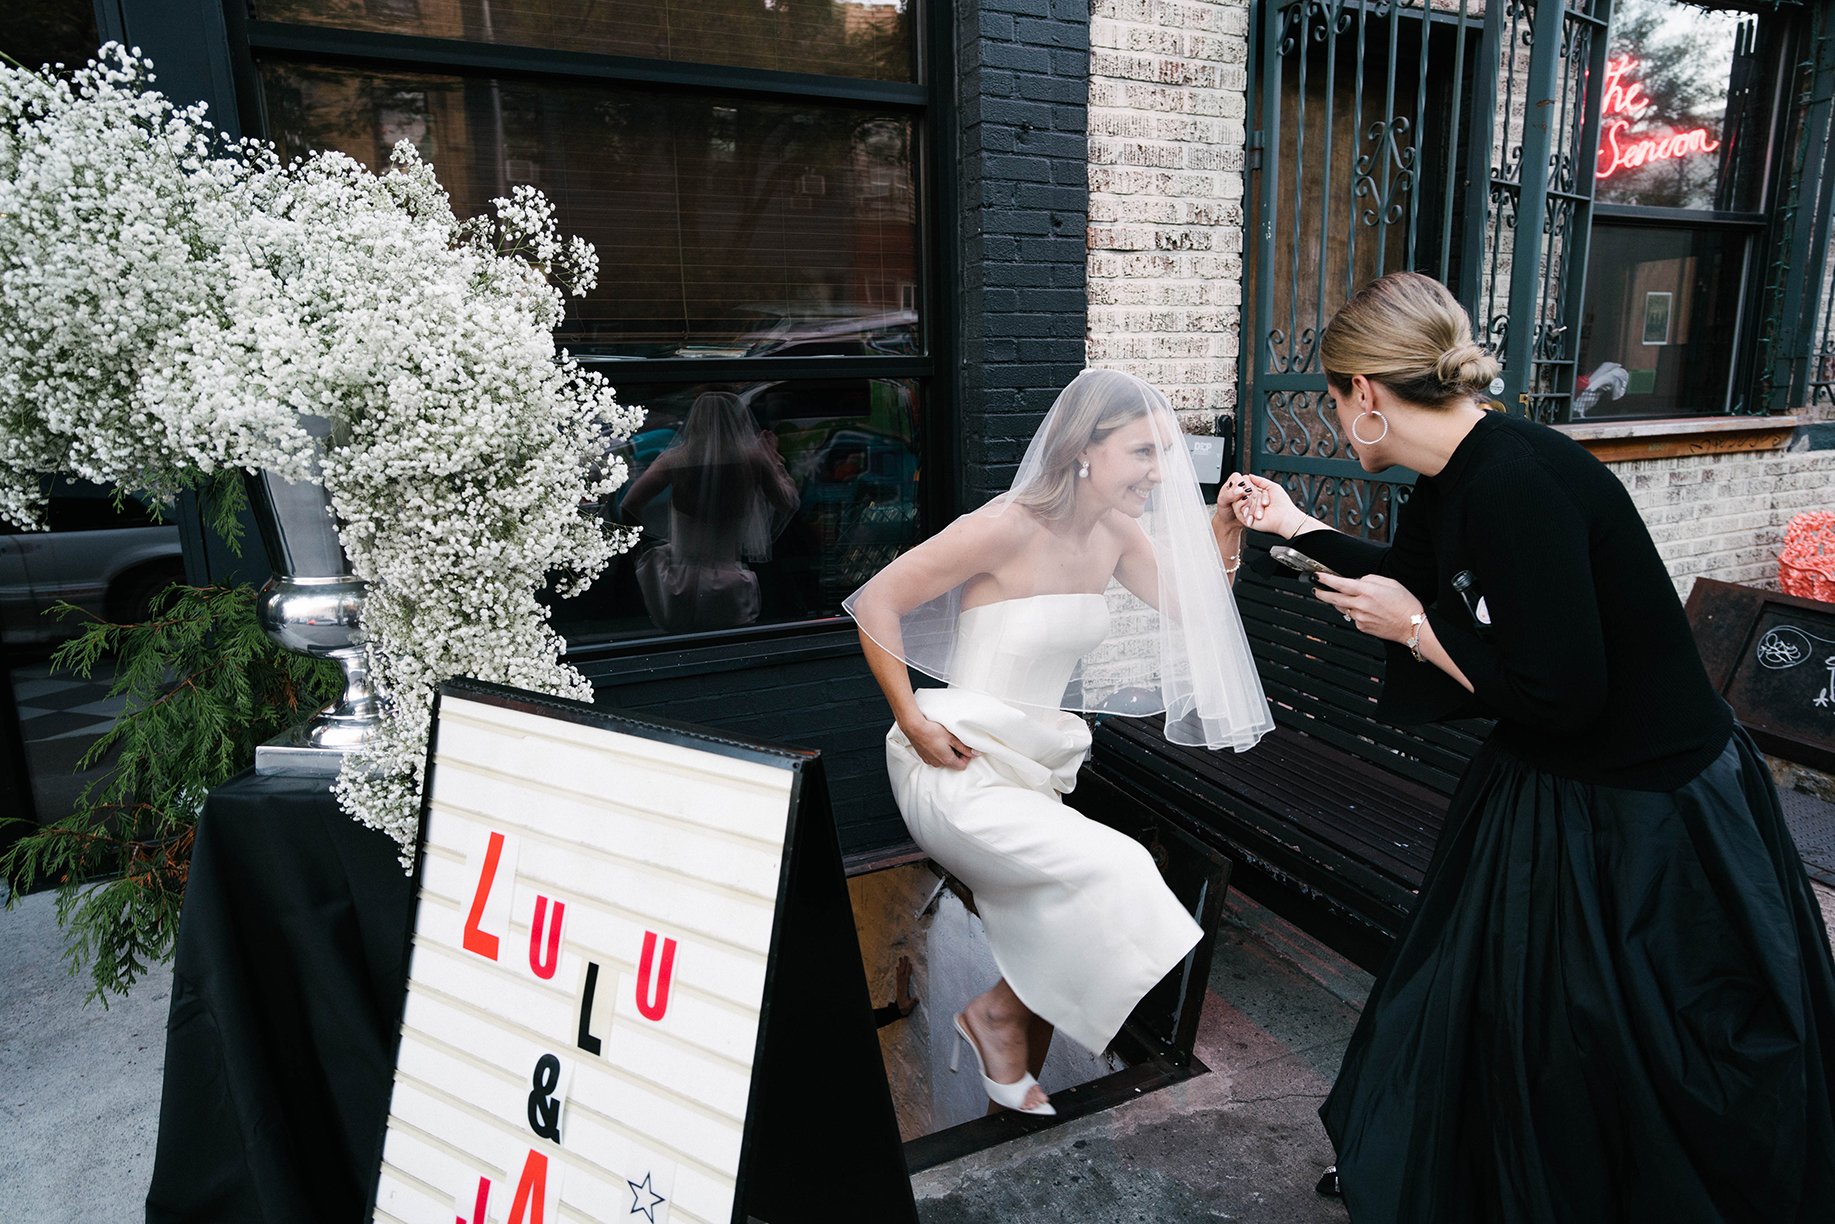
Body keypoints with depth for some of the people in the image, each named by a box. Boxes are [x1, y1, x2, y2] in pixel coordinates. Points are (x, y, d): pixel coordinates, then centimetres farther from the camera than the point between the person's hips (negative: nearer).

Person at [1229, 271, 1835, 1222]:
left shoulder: (1516, 484, -30)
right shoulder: (1452, 481, -1)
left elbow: (1558, 693, -30)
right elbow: (1416, 584, 19)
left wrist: (1412, 626, -18)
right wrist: (1297, 529, 24)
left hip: (1648, 822, -9)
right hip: (1542, 794, 9)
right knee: (1467, 1006, 22)